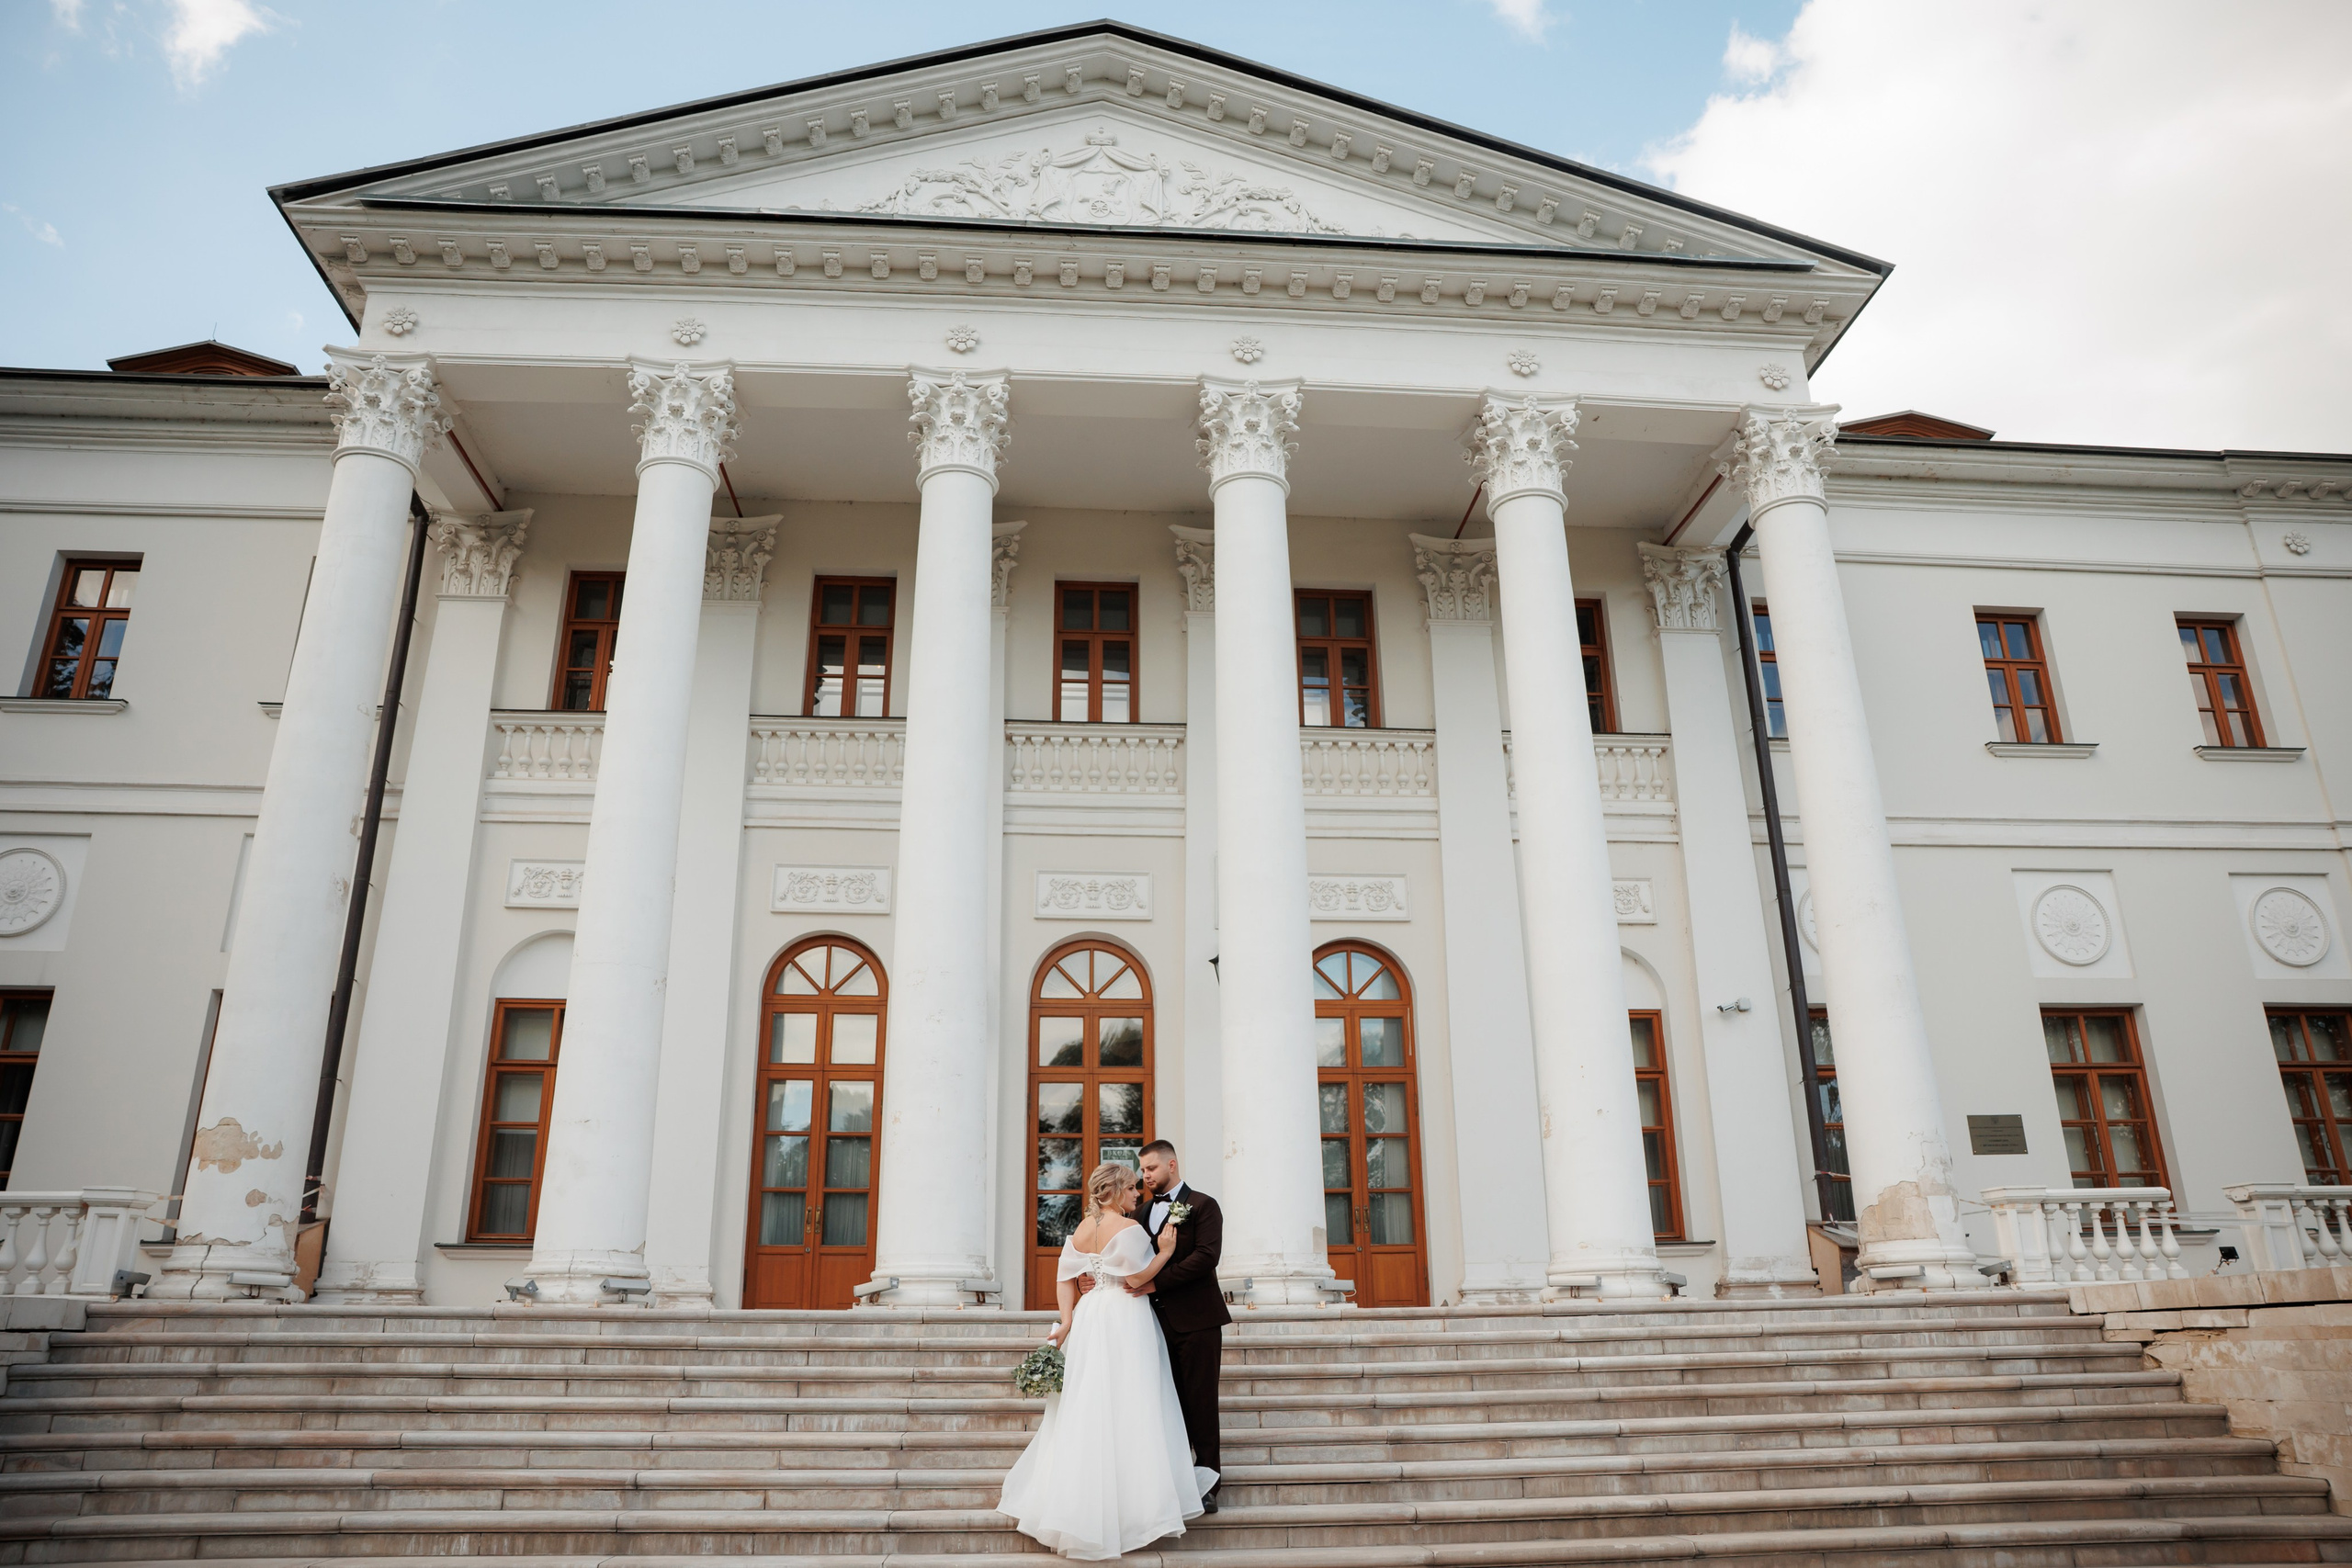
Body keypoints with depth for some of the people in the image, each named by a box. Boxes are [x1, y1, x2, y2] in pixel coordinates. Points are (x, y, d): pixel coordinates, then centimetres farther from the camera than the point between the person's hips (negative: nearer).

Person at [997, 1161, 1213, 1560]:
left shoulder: (1081, 1230, 10)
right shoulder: (1127, 1227, -12)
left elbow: (1067, 1280, 5)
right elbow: (1137, 1278, -16)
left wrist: (1067, 1321, 0)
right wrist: (1165, 1252, -7)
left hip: (1089, 1317, 7)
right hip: (1124, 1319, -7)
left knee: (1087, 1407, 12)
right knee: (1126, 1410, -1)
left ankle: (1075, 1505, 18)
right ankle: (1129, 1503, 3)